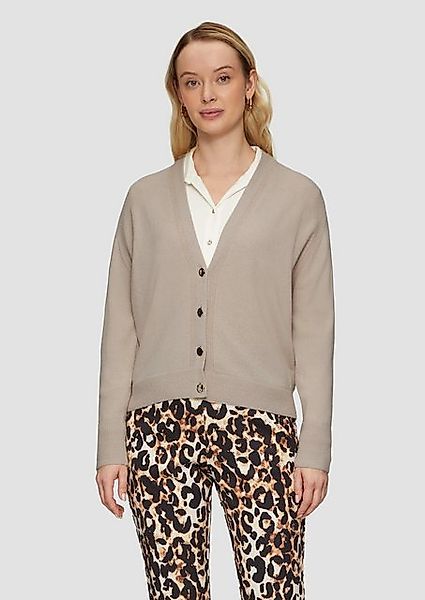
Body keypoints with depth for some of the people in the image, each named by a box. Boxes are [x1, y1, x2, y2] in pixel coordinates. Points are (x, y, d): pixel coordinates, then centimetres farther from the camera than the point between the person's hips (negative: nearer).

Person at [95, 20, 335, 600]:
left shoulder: (298, 196, 5)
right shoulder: (147, 198, 9)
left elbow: (313, 331, 4)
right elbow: (120, 328, 9)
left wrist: (315, 447, -1)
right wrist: (111, 443, 5)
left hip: (259, 426, -1)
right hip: (160, 426, 2)